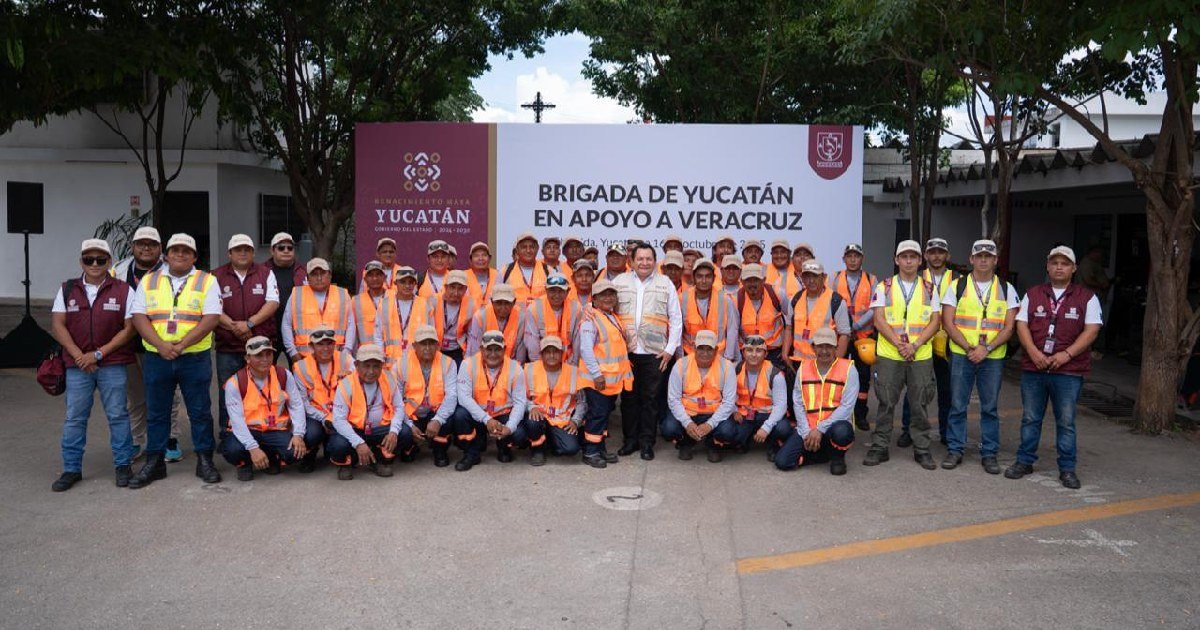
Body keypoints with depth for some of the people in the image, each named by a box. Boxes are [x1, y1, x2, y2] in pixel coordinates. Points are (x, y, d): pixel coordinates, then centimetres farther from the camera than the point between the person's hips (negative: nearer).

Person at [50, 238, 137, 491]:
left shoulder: (123, 290, 0)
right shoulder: (67, 289, 8)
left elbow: (129, 328, -4)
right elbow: (57, 325, 3)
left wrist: (99, 354, -10)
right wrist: (78, 355, -9)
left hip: (112, 364, -2)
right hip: (77, 364, 2)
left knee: (117, 415, 3)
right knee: (74, 417, 7)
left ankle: (123, 465, 14)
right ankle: (72, 469, 17)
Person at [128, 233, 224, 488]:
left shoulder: (207, 282, 3)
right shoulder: (149, 282, 11)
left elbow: (211, 319, -8)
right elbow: (139, 317, 2)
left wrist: (181, 344, -17)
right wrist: (161, 345, -14)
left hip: (195, 358, -2)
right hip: (157, 358, 2)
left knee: (200, 412, 4)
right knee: (156, 413, 10)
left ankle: (205, 461, 13)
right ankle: (154, 462, 21)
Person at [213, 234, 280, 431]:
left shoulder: (266, 274, 9)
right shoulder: (217, 276, 8)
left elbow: (273, 302, -2)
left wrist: (249, 323, -13)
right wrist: (234, 327, -14)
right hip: (228, 348, 0)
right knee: (227, 395, 3)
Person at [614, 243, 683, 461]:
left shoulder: (665, 283, 7)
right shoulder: (620, 281, 8)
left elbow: (676, 318, 6)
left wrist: (670, 349, 0)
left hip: (654, 352, -1)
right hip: (626, 351, 1)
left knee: (649, 398, 3)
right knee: (628, 397, 7)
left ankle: (646, 442, 13)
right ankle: (630, 439, 19)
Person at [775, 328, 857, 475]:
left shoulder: (848, 369, -4)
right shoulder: (804, 368, 7)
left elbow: (847, 406, -11)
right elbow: (798, 404, 5)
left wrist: (820, 429, -17)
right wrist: (806, 433, -9)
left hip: (834, 425, -3)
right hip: (807, 428, 3)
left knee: (841, 432, -40)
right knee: (782, 461, -15)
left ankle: (837, 456, -3)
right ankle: (821, 453, 12)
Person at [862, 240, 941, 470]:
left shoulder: (929, 289, 10)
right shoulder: (884, 287, 5)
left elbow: (934, 322, 3)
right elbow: (879, 320, -2)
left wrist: (915, 345, -12)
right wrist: (899, 344, -14)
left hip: (921, 356, 1)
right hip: (889, 356, -1)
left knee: (919, 404, 6)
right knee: (886, 403, 3)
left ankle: (921, 449, 17)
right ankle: (879, 448, 12)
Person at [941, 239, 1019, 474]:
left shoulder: (1006, 289, 6)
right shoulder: (957, 286, 3)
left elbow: (1008, 328, 1)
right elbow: (948, 323, -2)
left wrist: (986, 349, -13)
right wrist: (970, 349, -12)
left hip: (993, 357, 1)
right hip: (961, 355, -1)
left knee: (990, 407, 6)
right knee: (957, 405, 3)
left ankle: (989, 454, 16)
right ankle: (955, 450, 13)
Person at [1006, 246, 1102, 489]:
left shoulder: (1087, 297, 3)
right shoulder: (1033, 294, 10)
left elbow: (1091, 330, -3)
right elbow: (1022, 325, 4)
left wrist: (1066, 354, -14)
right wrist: (1034, 353, -11)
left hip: (1069, 371, -2)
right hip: (1033, 368, 2)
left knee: (1066, 422, 4)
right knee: (1030, 418, 9)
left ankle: (1067, 468, 13)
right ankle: (1025, 461, 20)